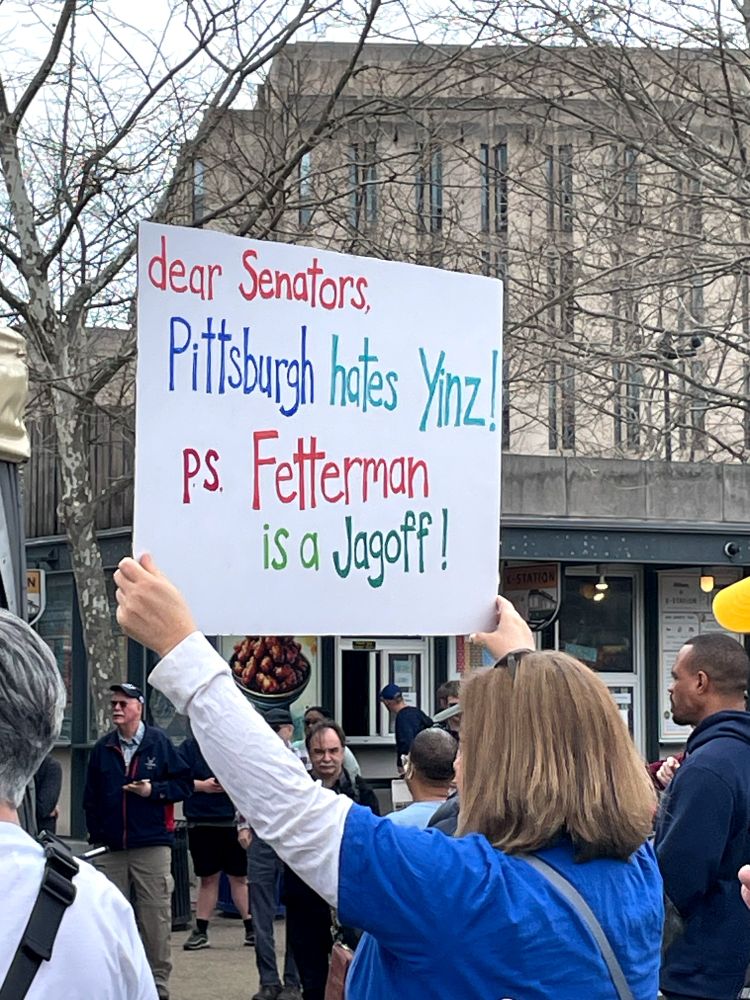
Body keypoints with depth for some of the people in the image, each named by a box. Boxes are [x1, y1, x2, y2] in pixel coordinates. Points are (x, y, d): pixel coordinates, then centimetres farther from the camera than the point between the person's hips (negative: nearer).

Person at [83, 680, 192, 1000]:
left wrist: (154, 790, -12)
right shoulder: (103, 749, 9)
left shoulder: (159, 743, 0)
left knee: (155, 917, -1)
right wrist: (96, 835, 6)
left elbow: (184, 783, 1)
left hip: (152, 845, -3)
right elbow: (91, 797, 12)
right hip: (110, 849, 3)